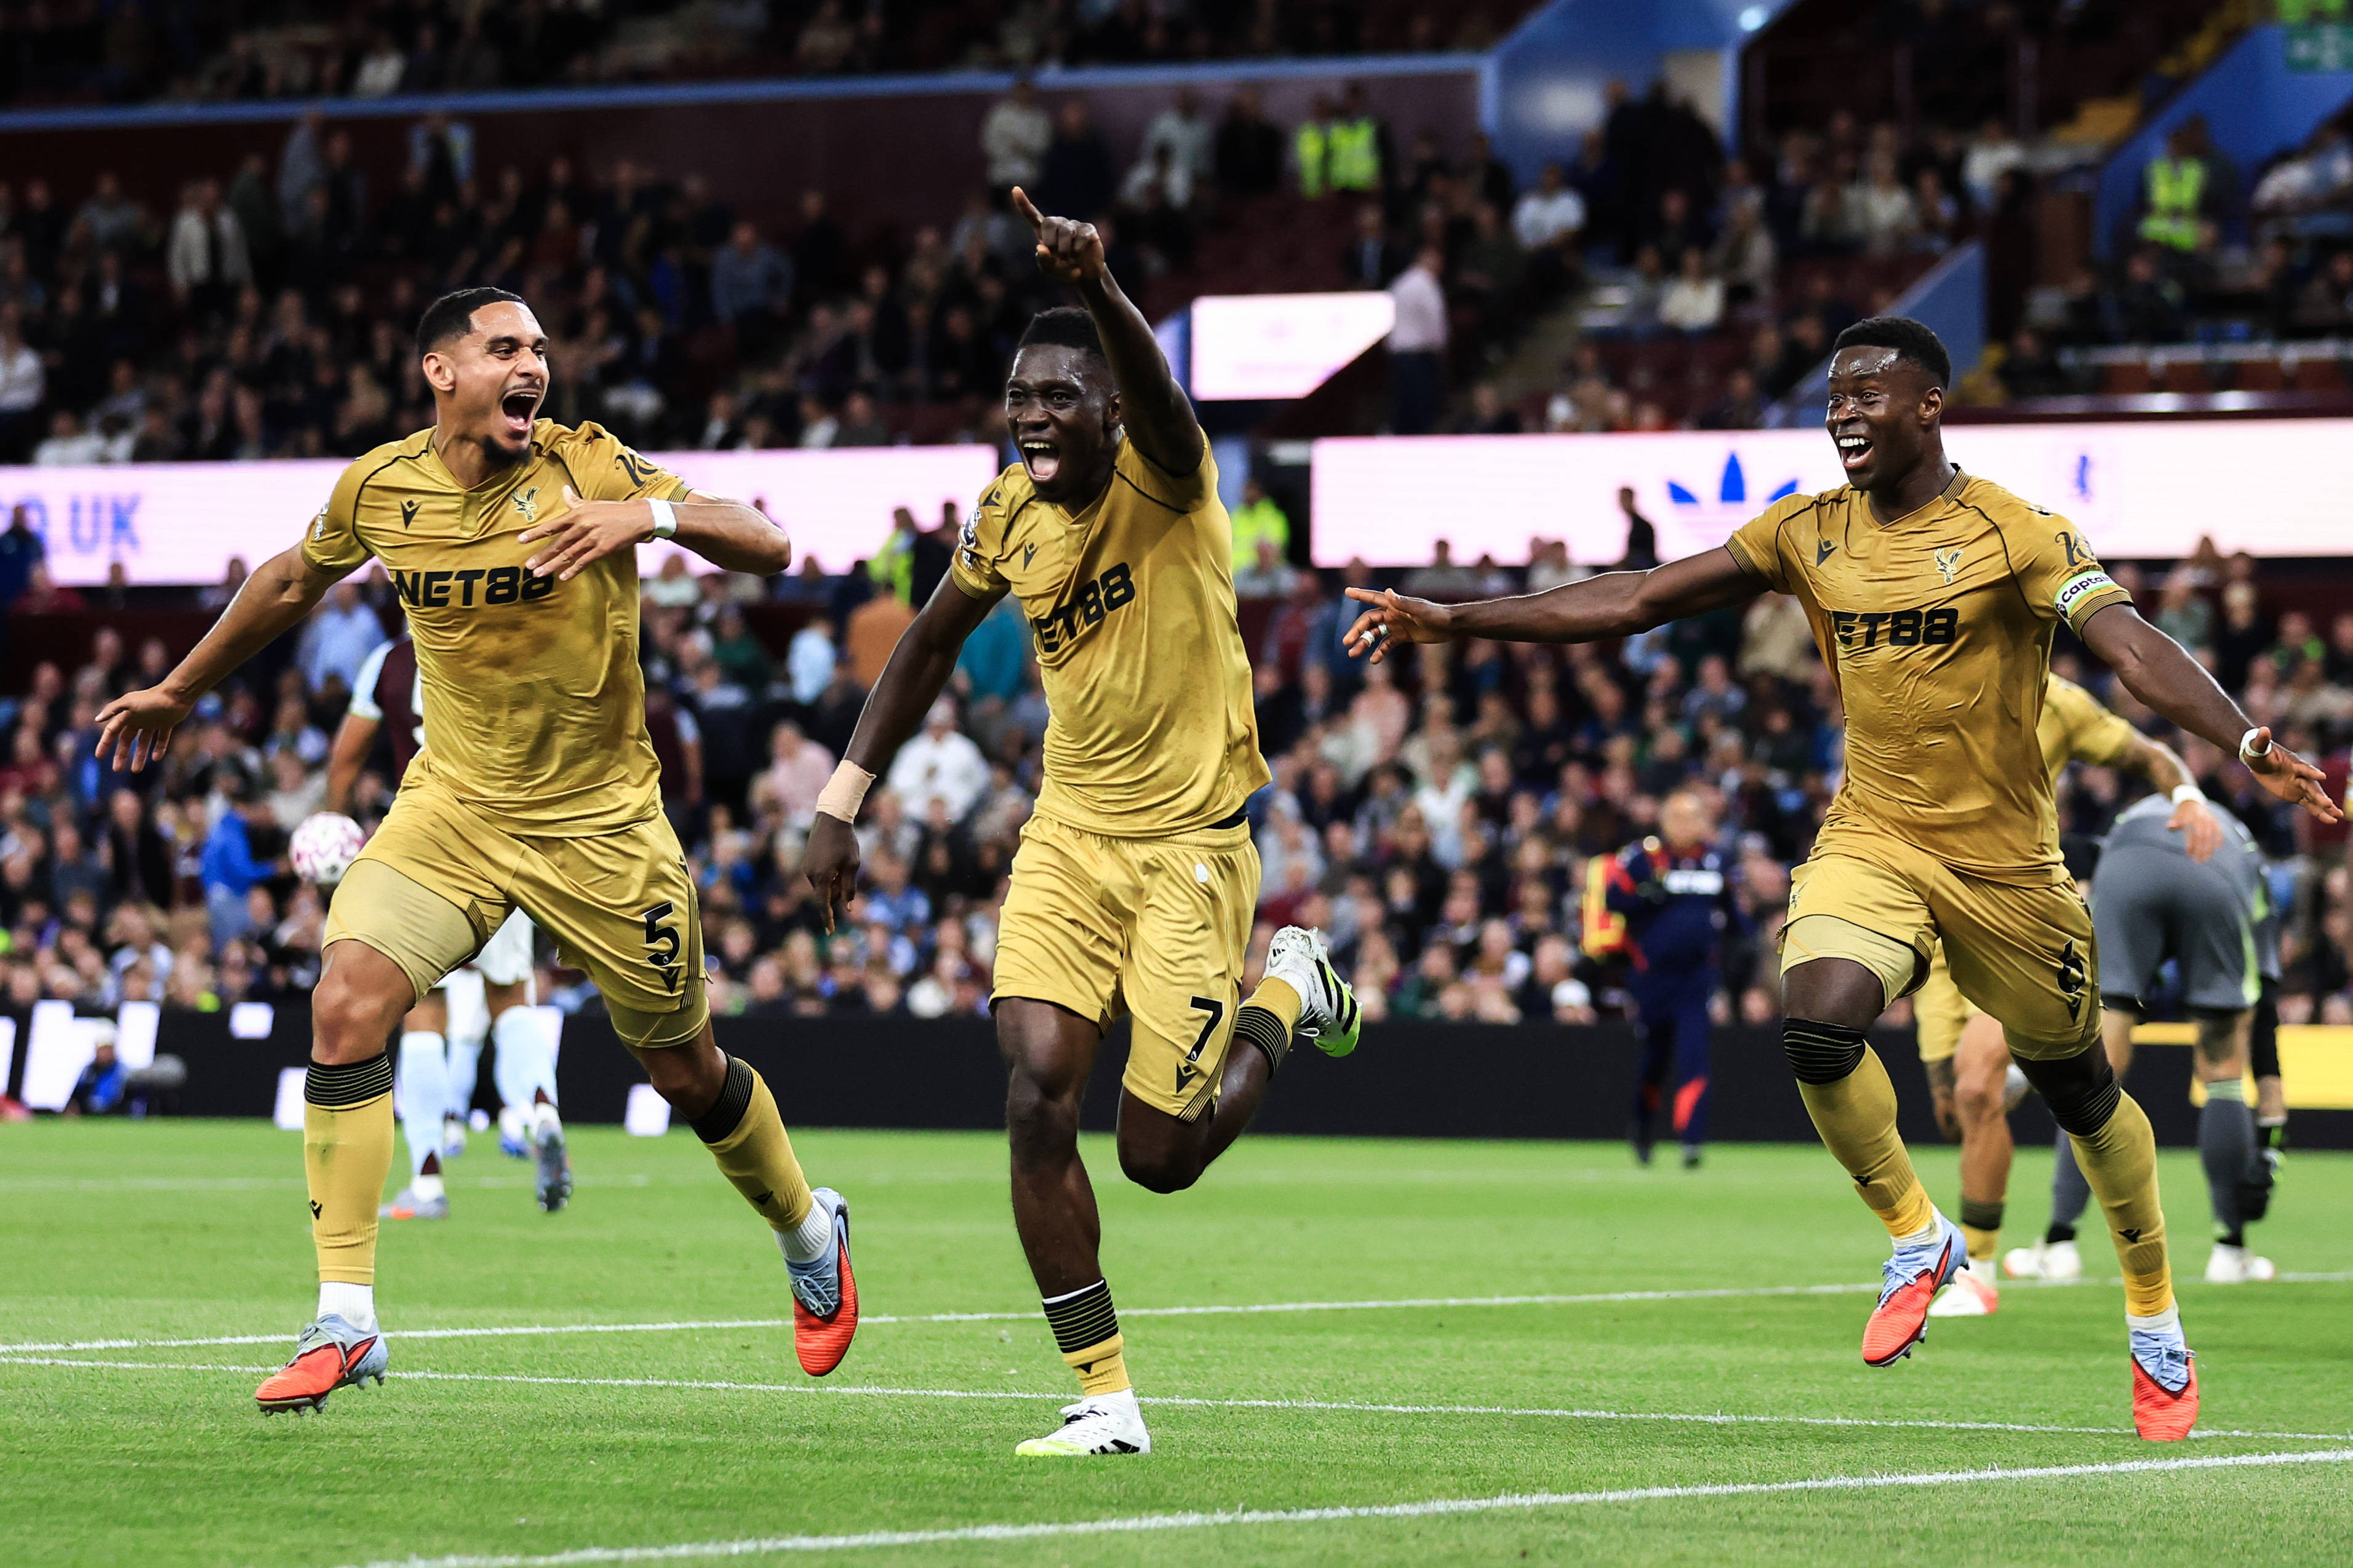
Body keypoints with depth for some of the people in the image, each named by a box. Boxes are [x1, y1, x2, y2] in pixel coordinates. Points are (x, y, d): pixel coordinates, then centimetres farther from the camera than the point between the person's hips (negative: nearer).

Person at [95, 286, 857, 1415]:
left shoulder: (588, 470, -13)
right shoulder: (378, 490, -5)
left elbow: (769, 548, -17)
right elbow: (292, 583, 17)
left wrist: (655, 514, -36)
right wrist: (182, 690, 26)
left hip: (602, 822, -2)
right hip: (452, 805, 2)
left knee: (685, 1070, 9)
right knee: (347, 1004, -21)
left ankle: (810, 1236, 40)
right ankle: (344, 1321, -16)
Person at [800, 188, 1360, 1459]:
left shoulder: (1164, 482, -17)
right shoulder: (1010, 515, 0)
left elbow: (1156, 396, -41)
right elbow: (931, 644, 18)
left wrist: (1097, 292, -63)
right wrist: (839, 804, 14)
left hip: (1189, 844, -5)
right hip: (1070, 838, 5)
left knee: (1160, 1156, -3)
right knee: (1038, 1099, -14)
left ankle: (1289, 995, 27)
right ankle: (1105, 1399, -6)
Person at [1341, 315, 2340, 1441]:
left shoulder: (2014, 535, -12)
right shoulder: (1808, 534, 2)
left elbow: (2132, 646, -24)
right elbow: (1639, 600, 4)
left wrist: (2245, 744, -41)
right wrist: (1455, 622, 0)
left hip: (2003, 861, -3)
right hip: (1871, 840, 3)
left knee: (2079, 1091, 8)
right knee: (1814, 1029, -23)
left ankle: (2156, 1323, 31)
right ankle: (1916, 1242, 2)